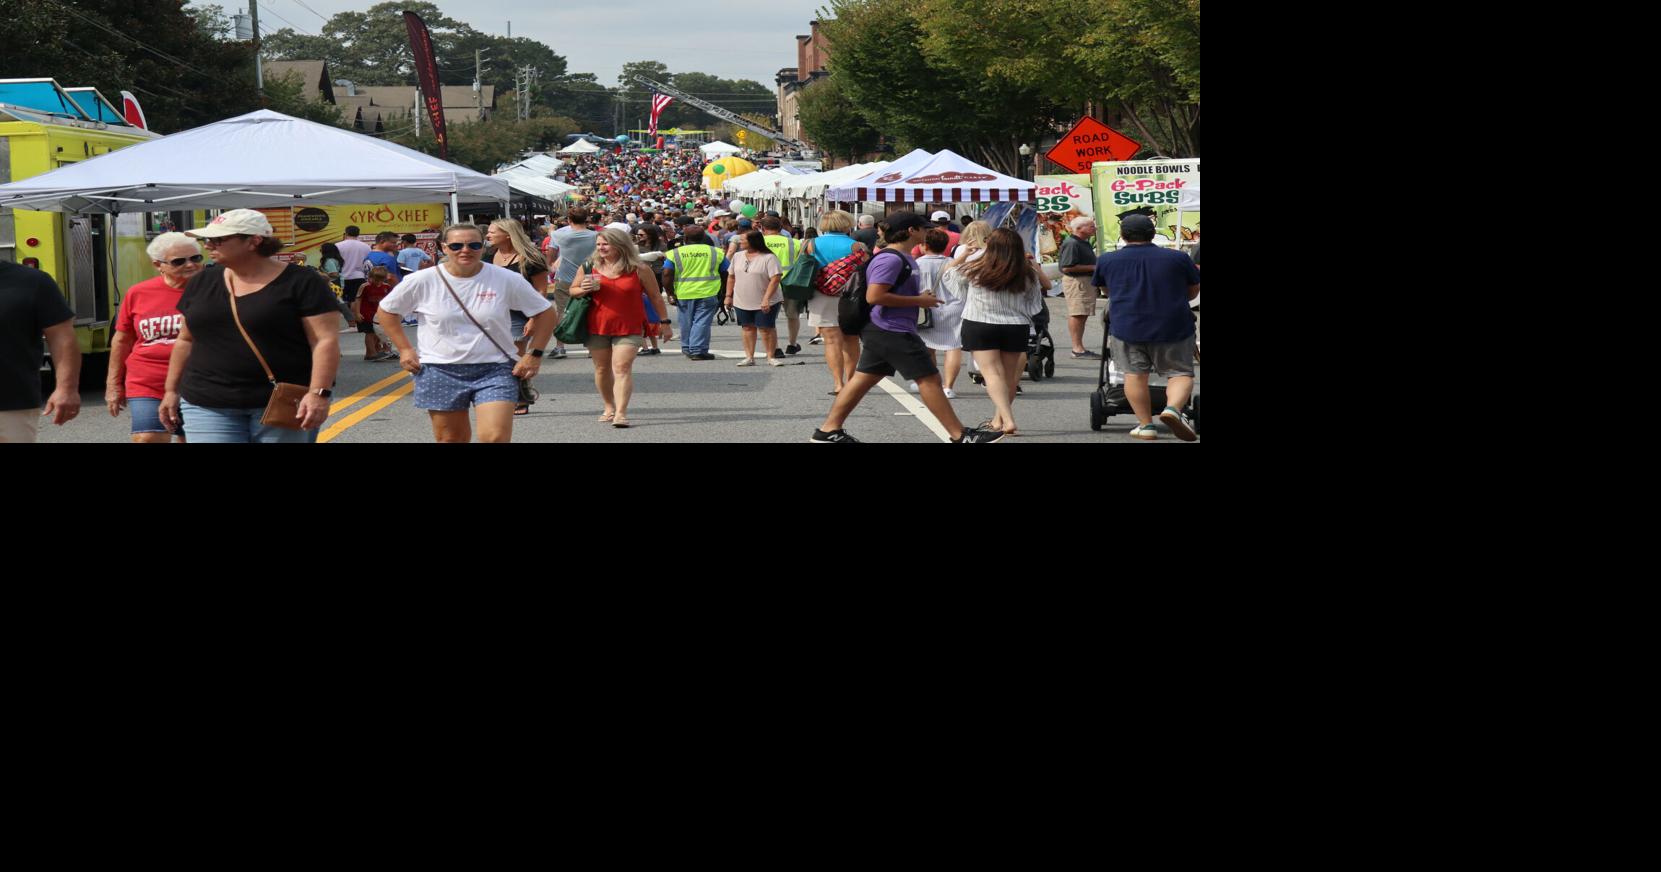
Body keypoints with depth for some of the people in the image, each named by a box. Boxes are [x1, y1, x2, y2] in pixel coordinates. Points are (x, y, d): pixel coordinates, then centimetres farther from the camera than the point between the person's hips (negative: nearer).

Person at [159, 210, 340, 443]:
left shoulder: (302, 283, -5)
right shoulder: (201, 284, 12)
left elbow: (325, 341, -11)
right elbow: (185, 341, 19)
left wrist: (319, 393, -21)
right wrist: (171, 389, 16)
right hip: (208, 406, 4)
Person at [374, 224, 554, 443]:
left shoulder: (507, 279, -6)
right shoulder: (422, 281, -5)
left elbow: (545, 312, 4)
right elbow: (387, 311, 9)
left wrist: (534, 355, -4)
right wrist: (405, 349, 3)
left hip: (494, 369, -1)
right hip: (440, 371, 1)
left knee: (496, 437, -15)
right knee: (450, 438, 9)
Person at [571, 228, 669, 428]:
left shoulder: (639, 270, -2)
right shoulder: (589, 269, 5)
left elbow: (655, 296, 6)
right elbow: (572, 291, 15)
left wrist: (664, 321, 5)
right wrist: (583, 290, -8)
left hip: (629, 329, -3)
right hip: (596, 328, 3)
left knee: (622, 368, -14)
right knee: (602, 368, 11)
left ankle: (621, 412, -18)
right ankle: (609, 407, 26)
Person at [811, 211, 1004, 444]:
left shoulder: (902, 258, 15)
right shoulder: (891, 259, -18)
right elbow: (874, 296, -25)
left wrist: (921, 297, 15)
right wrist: (918, 301, -20)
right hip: (893, 331, -11)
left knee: (865, 378, 11)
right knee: (929, 379, -6)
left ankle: (829, 430, 12)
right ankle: (961, 435, -2)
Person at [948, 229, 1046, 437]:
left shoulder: (975, 270, -9)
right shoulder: (1027, 274, -4)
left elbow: (948, 276, 7)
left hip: (979, 326, -3)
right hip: (1015, 327, 3)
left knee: (992, 373, -7)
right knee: (1009, 375, 17)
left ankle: (1008, 420, -23)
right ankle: (999, 419, 30)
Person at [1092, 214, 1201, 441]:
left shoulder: (1107, 261, 5)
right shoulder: (1177, 258, 2)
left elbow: (1104, 288, 22)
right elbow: (1193, 290, 13)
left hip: (1126, 326, 1)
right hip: (1173, 327, -1)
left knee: (1135, 374, 10)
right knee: (1180, 372, 6)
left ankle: (1145, 425, 5)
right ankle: (1173, 408, -19)